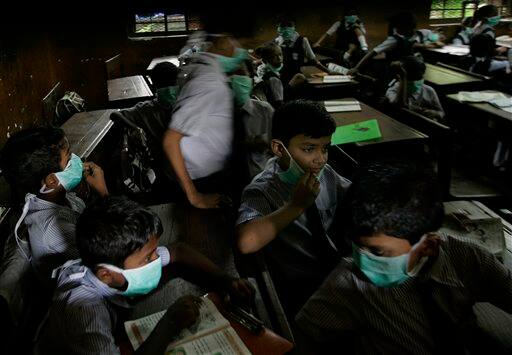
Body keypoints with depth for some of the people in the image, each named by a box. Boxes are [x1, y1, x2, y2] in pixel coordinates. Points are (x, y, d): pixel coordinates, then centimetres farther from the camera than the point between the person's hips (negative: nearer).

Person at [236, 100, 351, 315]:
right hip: (302, 289, -6)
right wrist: (297, 205, -30)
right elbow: (246, 242, -38)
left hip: (342, 270, 6)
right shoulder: (262, 191, -19)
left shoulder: (324, 173, -1)